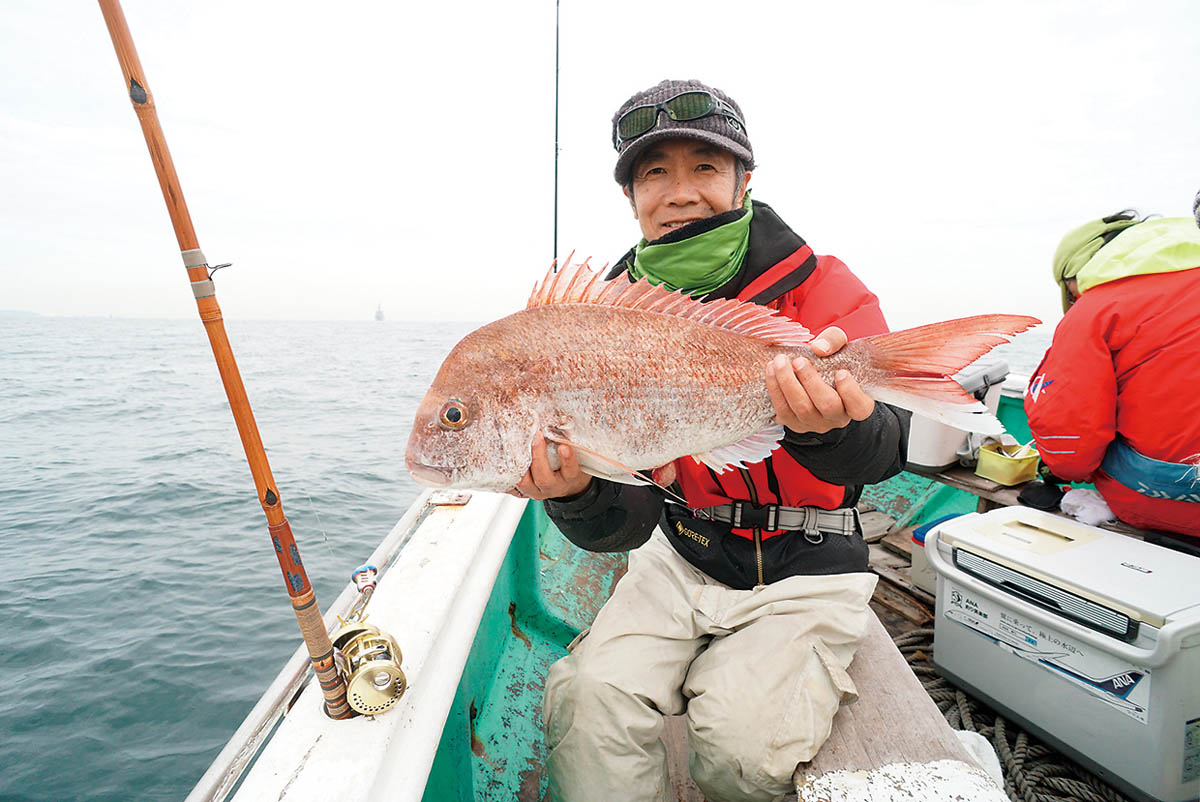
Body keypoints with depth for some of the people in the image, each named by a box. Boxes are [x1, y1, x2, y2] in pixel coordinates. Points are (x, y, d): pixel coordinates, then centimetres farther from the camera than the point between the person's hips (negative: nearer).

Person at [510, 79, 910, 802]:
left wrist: (833, 428, -47)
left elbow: (883, 454, -23)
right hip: (681, 556, 3)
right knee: (589, 696, -15)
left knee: (741, 736, -18)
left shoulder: (820, 287, -10)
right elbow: (627, 520, -9)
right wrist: (576, 492, -33)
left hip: (806, 568, -1)